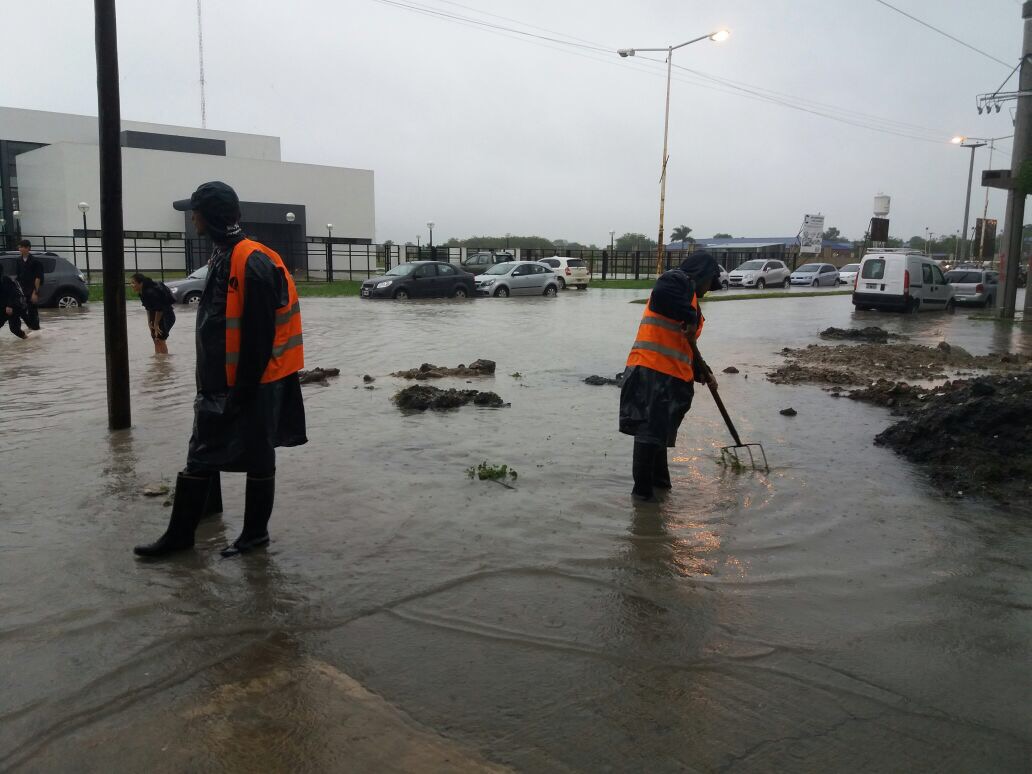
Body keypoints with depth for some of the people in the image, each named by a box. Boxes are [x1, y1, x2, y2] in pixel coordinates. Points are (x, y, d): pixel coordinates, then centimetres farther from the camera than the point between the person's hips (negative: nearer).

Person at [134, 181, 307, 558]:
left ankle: (255, 532, 22)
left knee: (256, 457, 6)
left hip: (253, 383, -10)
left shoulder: (253, 264, -19)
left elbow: (260, 335, -21)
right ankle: (180, 534, 24)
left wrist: (244, 389, -19)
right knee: (201, 455, 14)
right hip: (219, 383, 10)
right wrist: (209, 382, 18)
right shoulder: (222, 257, 12)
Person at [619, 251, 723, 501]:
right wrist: (689, 318, -19)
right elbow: (661, 295, -27)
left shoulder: (690, 295, 28)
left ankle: (658, 481, 31)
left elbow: (685, 347, 29)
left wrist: (700, 371, 19)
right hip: (653, 371, -11)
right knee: (651, 430, -8)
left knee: (659, 431, 19)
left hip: (671, 376, 11)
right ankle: (643, 489, -4)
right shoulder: (679, 279, -2)